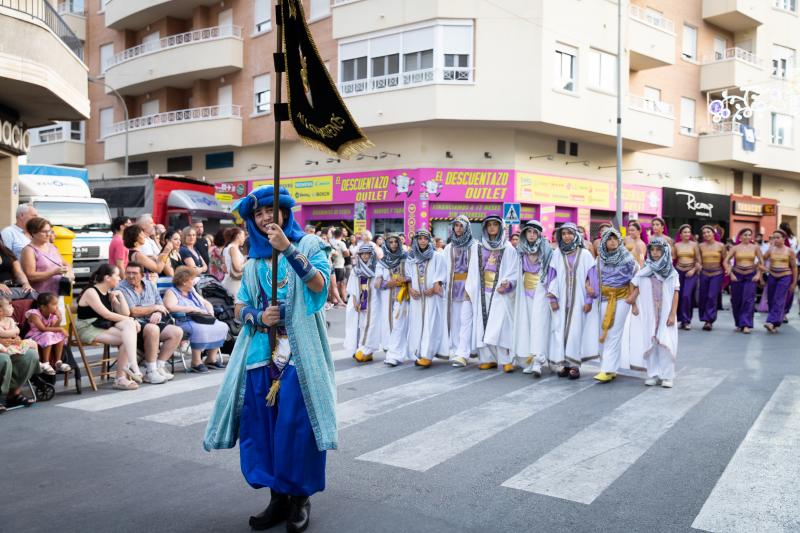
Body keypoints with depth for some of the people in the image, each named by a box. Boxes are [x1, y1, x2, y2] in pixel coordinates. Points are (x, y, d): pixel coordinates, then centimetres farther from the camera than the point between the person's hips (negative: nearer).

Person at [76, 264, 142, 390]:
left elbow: (126, 313, 8)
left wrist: (119, 296, -1)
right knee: (127, 338, -24)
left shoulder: (109, 293, 14)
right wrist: (130, 320, -13)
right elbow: (107, 315, -18)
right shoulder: (91, 292, -9)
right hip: (88, 329, -7)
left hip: (104, 327, 7)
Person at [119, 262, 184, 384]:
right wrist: (154, 308, -4)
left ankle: (159, 366, -9)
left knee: (177, 332, -12)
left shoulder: (150, 285, 15)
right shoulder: (121, 288, -5)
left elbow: (160, 305, 15)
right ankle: (150, 372, -28)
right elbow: (133, 312, -15)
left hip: (152, 323, 7)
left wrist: (158, 313, -10)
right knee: (152, 329, -36)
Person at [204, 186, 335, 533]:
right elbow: (240, 308, 14)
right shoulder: (253, 261, 16)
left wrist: (287, 248, -25)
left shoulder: (307, 244, 2)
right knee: (262, 426, 5)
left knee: (297, 424, -4)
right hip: (261, 355, 5)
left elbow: (318, 284, -16)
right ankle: (278, 497, 19)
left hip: (300, 354, -5)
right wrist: (258, 317, -8)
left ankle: (300, 499, 12)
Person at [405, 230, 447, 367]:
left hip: (432, 295, -3)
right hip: (416, 296, 3)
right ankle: (418, 354, 7)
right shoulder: (411, 258, 13)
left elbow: (440, 275, -2)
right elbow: (408, 276, 10)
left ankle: (427, 355, -15)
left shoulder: (437, 256, 4)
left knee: (430, 324, -10)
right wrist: (410, 289, -7)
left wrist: (433, 288, -16)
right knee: (417, 323, 2)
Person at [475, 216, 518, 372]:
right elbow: (476, 270, 12)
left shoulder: (509, 249, 2)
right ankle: (488, 358, 8)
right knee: (484, 325, 1)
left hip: (501, 293, -4)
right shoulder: (481, 248, 11)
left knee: (500, 325, -11)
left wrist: (508, 284, -19)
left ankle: (506, 360, -7)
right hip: (484, 293, 4)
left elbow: (514, 271, -2)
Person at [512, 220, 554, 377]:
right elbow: (516, 272, 13)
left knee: (539, 324, -12)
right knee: (525, 324, 2)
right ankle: (527, 361, 7)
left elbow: (552, 273, -2)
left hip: (540, 292, -4)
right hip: (524, 292, 4)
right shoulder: (520, 251, 7)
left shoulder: (546, 251, -3)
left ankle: (537, 362, -17)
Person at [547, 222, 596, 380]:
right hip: (561, 299, 2)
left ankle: (574, 364, 0)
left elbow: (591, 277, 1)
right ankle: (562, 363, 6)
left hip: (578, 299, -2)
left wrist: (588, 300, -4)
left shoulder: (584, 254, 2)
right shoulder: (557, 254, 7)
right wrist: (552, 298, -2)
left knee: (575, 330, -5)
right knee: (560, 330, -1)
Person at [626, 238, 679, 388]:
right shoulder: (644, 271, 7)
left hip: (665, 314, -1)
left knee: (665, 343, -5)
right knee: (650, 343, 2)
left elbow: (675, 294, 1)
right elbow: (636, 289, 8)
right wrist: (633, 304, -9)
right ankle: (653, 374, 10)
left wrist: (673, 314, -7)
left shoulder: (672, 272, 4)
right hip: (648, 313, 2)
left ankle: (667, 376, 1)